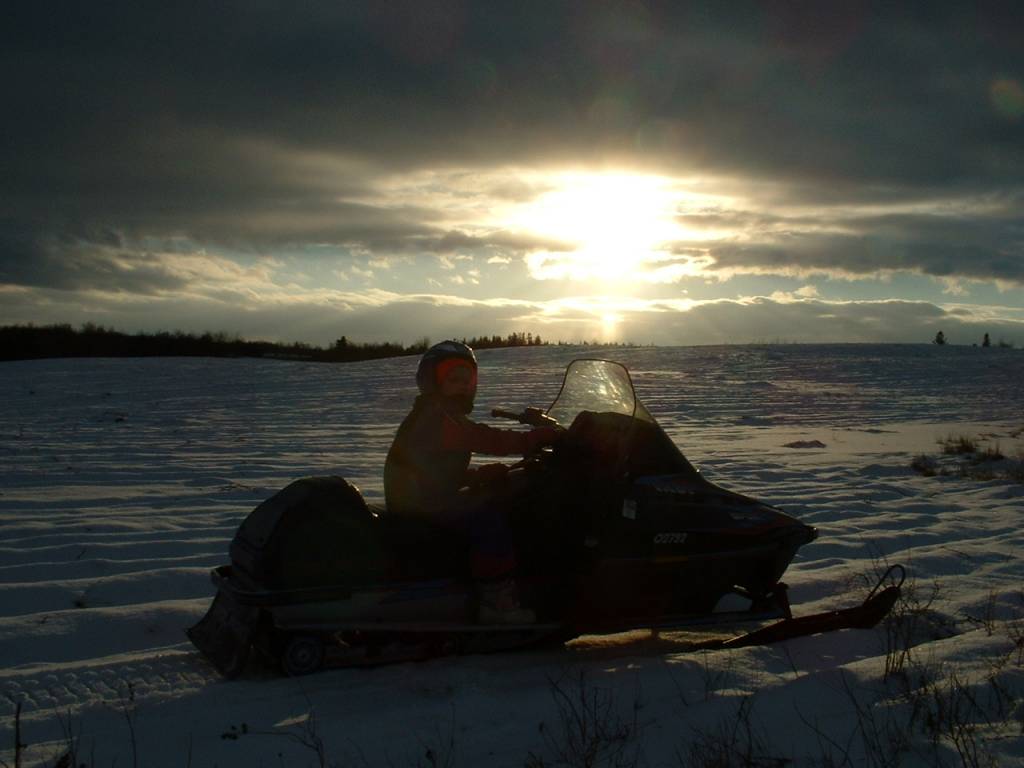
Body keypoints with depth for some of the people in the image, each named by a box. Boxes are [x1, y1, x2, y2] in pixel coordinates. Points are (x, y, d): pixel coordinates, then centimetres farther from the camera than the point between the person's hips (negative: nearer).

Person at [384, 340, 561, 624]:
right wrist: (541, 437, -24)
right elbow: (485, 439, -25)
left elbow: (452, 473, 18)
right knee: (487, 514, -23)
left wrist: (489, 473, 4)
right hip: (418, 507, -11)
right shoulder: (435, 417, -14)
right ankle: (496, 599, -24)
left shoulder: (439, 416, 19)